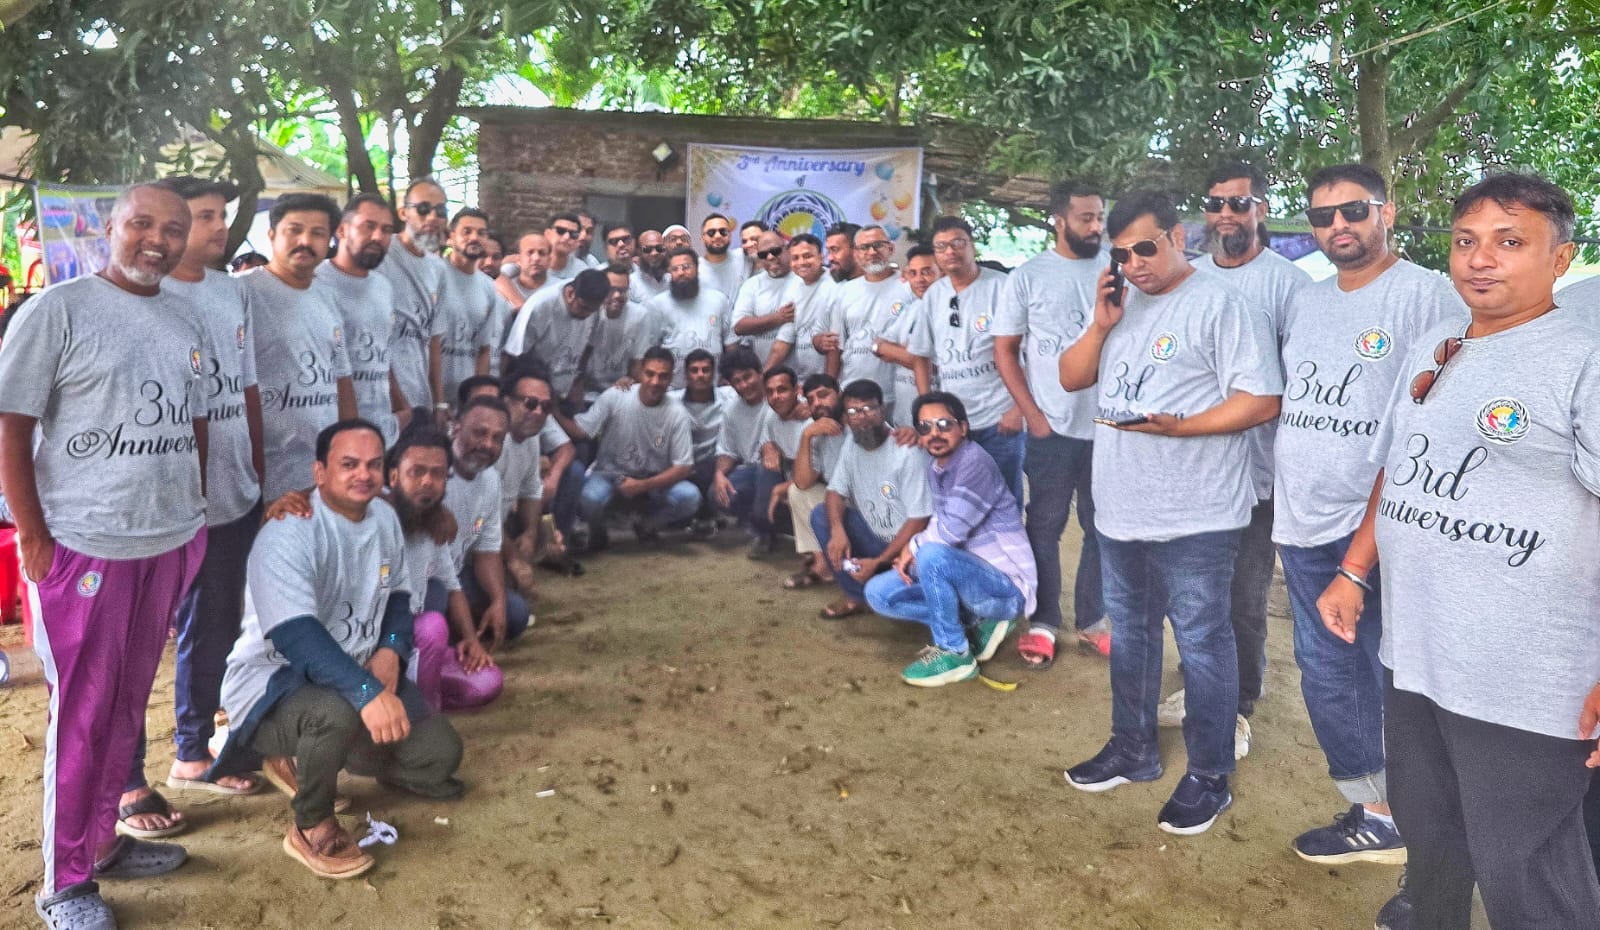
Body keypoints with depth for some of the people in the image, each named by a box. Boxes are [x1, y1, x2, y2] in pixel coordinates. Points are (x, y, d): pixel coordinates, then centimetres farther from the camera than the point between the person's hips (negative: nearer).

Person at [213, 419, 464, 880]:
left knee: (440, 753, -2)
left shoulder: (384, 517, 2)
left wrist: (391, 650, -10)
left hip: (358, 672, 8)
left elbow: (397, 596, 12)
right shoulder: (288, 533, -23)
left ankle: (306, 761, 19)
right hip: (273, 680, -8)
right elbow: (295, 636, -34)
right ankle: (311, 827, -11)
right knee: (338, 711, -41)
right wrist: (367, 692, -46)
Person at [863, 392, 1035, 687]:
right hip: (968, 575, 9)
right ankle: (978, 626, 4)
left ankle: (955, 653, -15)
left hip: (1007, 585, -9)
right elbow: (933, 523, 13)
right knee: (878, 593, 2)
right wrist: (911, 552, -9)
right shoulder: (934, 467, 7)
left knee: (932, 555, -34)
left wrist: (913, 546, -7)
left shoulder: (974, 461, -20)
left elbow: (951, 530, -26)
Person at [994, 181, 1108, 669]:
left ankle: (1091, 620, 24)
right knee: (1045, 526, 5)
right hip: (1052, 426, -2)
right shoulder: (1028, 276, 0)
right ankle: (1042, 623, 18)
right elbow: (1005, 350, 1)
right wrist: (1032, 414, -6)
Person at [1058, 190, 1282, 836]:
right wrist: (1100, 326, -4)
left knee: (1201, 643, 3)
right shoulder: (1119, 306, 13)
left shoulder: (1222, 305, -11)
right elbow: (1071, 378, 12)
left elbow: (1262, 400, -16)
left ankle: (1209, 776, 17)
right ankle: (1132, 750, 35)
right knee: (1128, 635, 19)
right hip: (1120, 510, 8)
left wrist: (1179, 427, -27)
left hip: (1193, 517, -8)